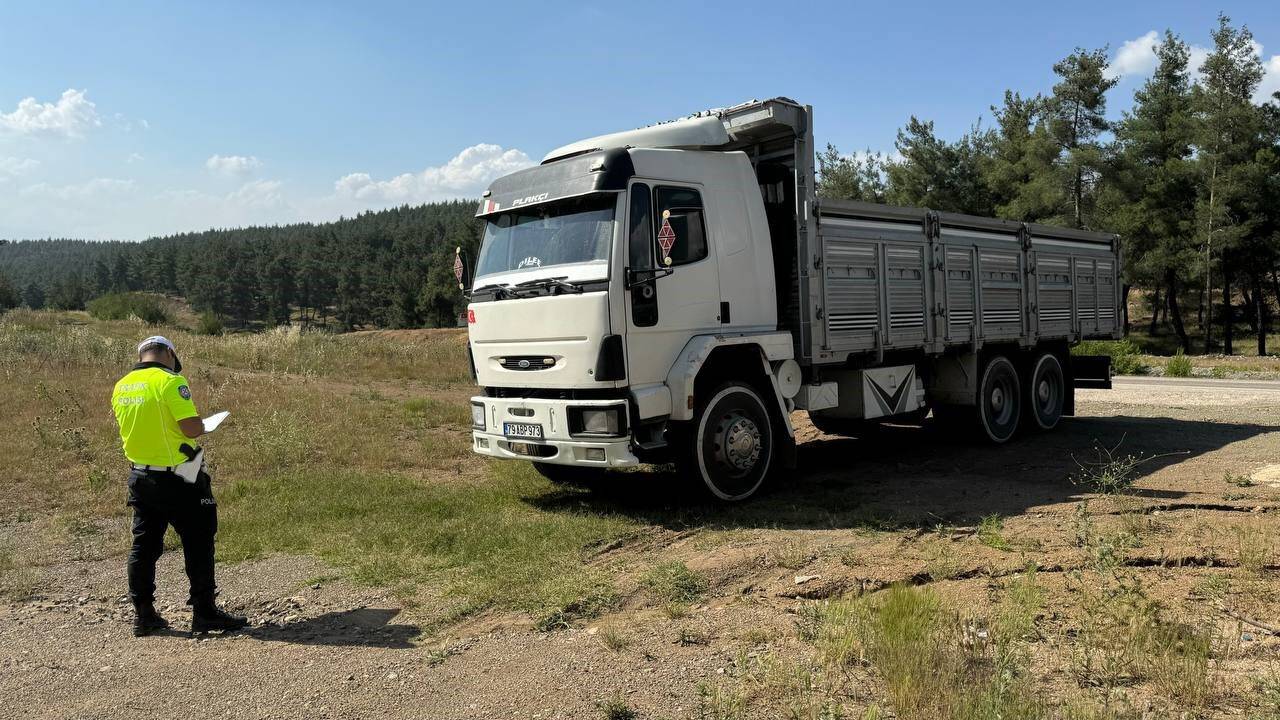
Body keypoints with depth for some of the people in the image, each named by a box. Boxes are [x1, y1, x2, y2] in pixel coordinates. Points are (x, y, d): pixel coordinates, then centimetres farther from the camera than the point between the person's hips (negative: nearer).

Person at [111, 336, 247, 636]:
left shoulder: (121, 387, 6)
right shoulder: (170, 381, -17)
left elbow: (138, 427, 16)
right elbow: (191, 428, -23)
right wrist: (202, 425, -3)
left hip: (140, 476, 7)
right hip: (175, 479, -7)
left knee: (144, 545, 14)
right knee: (198, 543, 3)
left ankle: (143, 615, 21)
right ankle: (204, 612, 7)